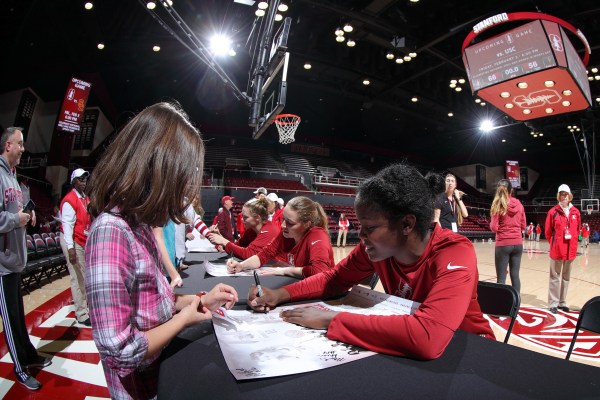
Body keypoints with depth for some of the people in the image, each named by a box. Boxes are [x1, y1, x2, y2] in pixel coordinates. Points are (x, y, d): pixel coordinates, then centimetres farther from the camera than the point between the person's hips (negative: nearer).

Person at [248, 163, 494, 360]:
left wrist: (329, 320, -35)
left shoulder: (455, 253, -30)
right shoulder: (376, 245, -14)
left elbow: (426, 337, -43)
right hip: (410, 347, 4)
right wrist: (280, 294, -18)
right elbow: (336, 278, -2)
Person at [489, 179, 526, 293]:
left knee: (501, 278, 0)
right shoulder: (519, 204, 4)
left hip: (503, 244, -4)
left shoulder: (498, 205, -10)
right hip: (518, 244, 4)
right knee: (515, 275, 11)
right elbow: (523, 226, 11)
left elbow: (494, 228, -11)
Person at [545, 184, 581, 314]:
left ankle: (562, 302, 26)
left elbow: (577, 229, 14)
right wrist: (554, 244, 7)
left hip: (571, 250, 4)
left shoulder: (575, 212, 3)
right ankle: (553, 304, 10)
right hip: (557, 250, -4)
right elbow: (548, 231, -1)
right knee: (555, 277, 2)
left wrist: (571, 243, 13)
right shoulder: (553, 212, -7)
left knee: (566, 277, 13)